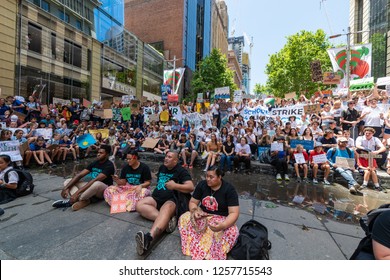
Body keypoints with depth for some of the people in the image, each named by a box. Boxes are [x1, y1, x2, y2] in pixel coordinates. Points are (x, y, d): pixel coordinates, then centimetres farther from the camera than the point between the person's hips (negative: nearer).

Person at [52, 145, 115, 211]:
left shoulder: (109, 165, -18)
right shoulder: (94, 163, 5)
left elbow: (95, 180, -28)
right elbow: (80, 175, -1)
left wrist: (77, 192, -32)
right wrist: (66, 188, -14)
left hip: (104, 190, -8)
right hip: (91, 187, 8)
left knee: (96, 184, -42)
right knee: (67, 182, 0)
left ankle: (71, 201, -22)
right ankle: (84, 200, -26)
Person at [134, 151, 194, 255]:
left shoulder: (181, 171, -1)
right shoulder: (162, 168, 18)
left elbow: (191, 187, -10)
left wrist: (175, 185, -20)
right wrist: (155, 191, 15)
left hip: (171, 200, -7)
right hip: (156, 198, 7)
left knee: (166, 209, -39)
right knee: (139, 205, -19)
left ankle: (148, 238, -62)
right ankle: (166, 220, -30)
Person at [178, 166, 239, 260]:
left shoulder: (229, 189, -15)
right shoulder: (202, 184, -5)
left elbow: (234, 213, -19)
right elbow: (193, 202, 1)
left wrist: (223, 225, -37)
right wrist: (195, 211, -22)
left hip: (220, 219, -3)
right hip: (202, 215, 3)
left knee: (232, 232, -34)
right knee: (183, 218, -20)